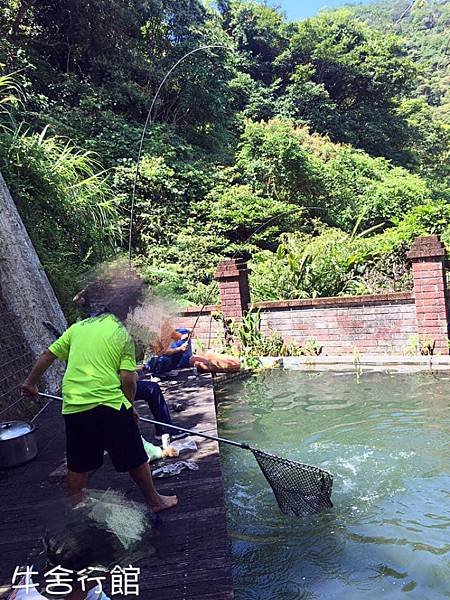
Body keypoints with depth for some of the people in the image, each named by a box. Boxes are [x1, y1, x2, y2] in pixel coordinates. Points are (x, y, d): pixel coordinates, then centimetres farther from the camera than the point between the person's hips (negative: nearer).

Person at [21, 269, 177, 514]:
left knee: (78, 464, 19)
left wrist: (30, 383, 28)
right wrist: (130, 407, 7)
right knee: (135, 459, 13)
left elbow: (47, 355, 14)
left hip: (74, 408, 5)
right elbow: (128, 379, -9)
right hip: (110, 405, -4)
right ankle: (154, 500, 28)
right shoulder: (121, 333, -4)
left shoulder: (78, 327, 9)